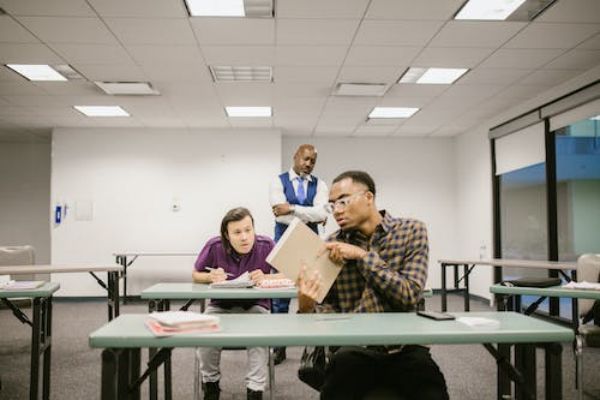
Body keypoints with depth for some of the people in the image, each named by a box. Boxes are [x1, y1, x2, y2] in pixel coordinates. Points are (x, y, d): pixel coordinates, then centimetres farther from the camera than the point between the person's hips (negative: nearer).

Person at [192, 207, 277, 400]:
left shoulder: (266, 245, -17)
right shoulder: (214, 246, -16)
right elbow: (196, 275, -1)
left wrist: (265, 278, -31)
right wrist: (211, 277, -23)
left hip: (255, 305, -1)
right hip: (221, 305, 1)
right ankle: (210, 385, -2)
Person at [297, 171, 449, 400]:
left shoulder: (411, 231, -1)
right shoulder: (332, 246, 4)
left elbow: (409, 295, -11)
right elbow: (332, 309, 6)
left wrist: (362, 256, -17)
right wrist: (307, 308, -17)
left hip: (404, 347, -1)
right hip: (354, 349, 1)